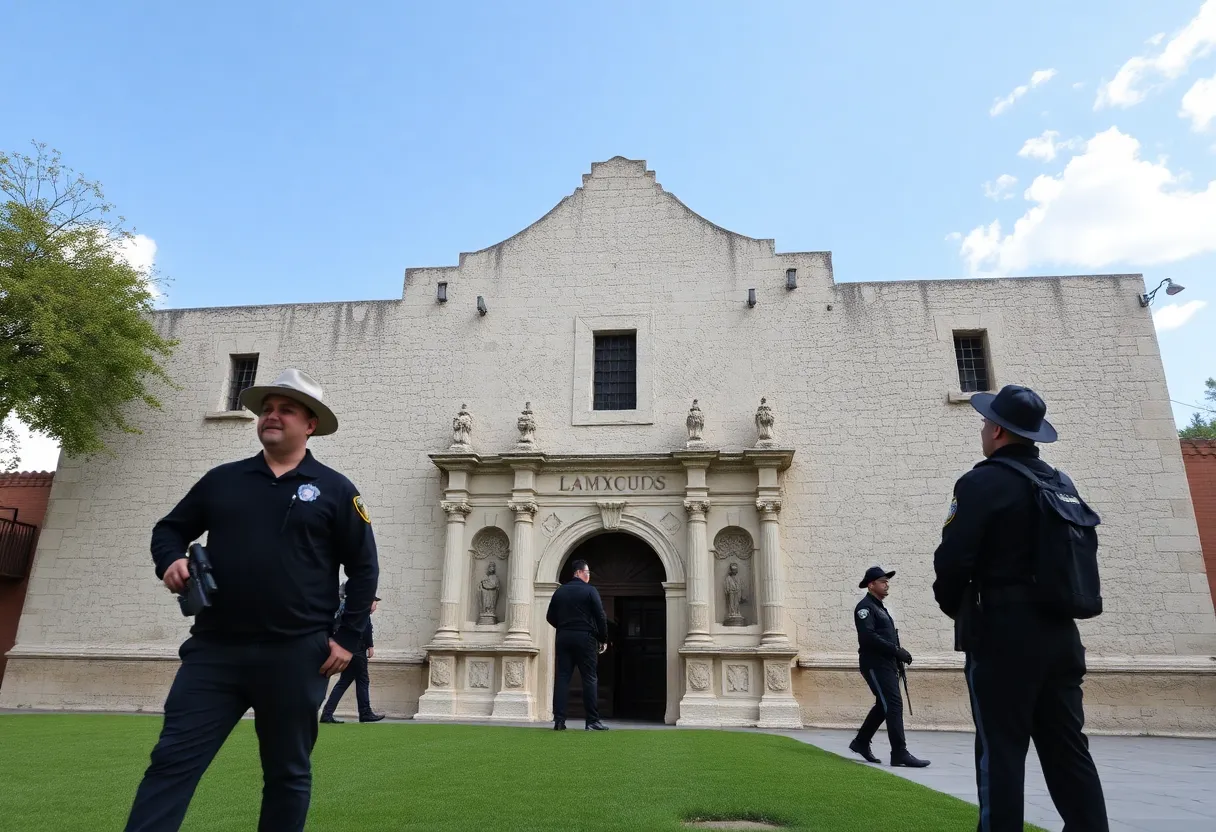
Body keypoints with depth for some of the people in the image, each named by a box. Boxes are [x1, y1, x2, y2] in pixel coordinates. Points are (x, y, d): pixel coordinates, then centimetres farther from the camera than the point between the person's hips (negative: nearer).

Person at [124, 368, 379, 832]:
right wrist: (170, 560, -3)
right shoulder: (221, 480, 10)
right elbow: (170, 529, 20)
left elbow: (364, 568, 1)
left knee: (288, 774, 11)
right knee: (172, 762, 0)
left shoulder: (335, 490, 1)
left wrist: (348, 638, -4)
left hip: (295, 656, -2)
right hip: (215, 649, 2)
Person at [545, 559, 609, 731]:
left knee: (561, 678, 4)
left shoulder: (559, 591, 9)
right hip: (585, 638, -4)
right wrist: (603, 639, 2)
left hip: (563, 638, 4)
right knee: (590, 679, 1)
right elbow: (600, 617, -8)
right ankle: (592, 721, 0)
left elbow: (550, 617, 12)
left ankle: (559, 720, 0)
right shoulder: (590, 591, -4)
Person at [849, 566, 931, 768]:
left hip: (887, 664, 10)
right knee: (894, 704, -12)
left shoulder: (880, 608, 21)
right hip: (875, 664, -10)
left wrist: (899, 655, 7)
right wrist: (896, 649, -21)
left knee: (884, 705, 15)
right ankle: (899, 753, -8)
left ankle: (861, 742, 26)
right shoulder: (865, 607, -10)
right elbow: (868, 636, -22)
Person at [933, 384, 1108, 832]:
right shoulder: (1063, 484, 12)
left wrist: (954, 606, 2)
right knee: (1068, 748, 12)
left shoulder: (982, 481, -11)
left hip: (1003, 634, -7)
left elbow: (953, 559, -16)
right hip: (1059, 632, 7)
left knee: (1001, 752, 0)